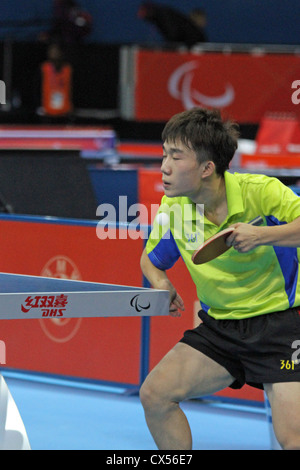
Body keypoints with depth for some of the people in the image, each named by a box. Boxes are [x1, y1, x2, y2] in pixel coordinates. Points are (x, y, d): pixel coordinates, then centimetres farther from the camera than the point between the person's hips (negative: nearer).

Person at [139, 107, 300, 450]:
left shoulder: (260, 191, -18)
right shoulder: (172, 208, -3)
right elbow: (151, 259, 14)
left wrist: (262, 235, -34)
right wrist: (160, 283, -8)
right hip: (218, 326, 5)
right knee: (155, 394, -9)